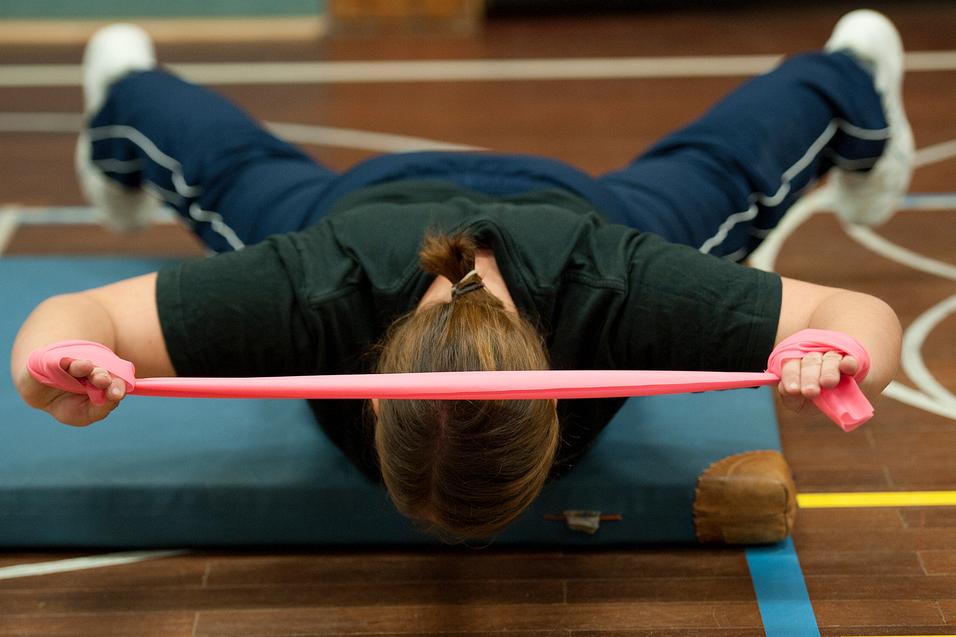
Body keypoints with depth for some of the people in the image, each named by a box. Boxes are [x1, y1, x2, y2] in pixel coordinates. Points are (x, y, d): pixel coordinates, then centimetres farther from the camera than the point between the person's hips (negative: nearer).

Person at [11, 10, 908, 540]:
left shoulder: (613, 286, -48)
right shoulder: (319, 288, -48)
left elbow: (865, 319, -40)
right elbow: (75, 318, -43)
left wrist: (838, 358, -63)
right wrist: (55, 365, -66)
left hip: (568, 201, 0)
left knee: (718, 178, 31)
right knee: (241, 181, 33)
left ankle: (848, 80, 64)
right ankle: (127, 94, 68)